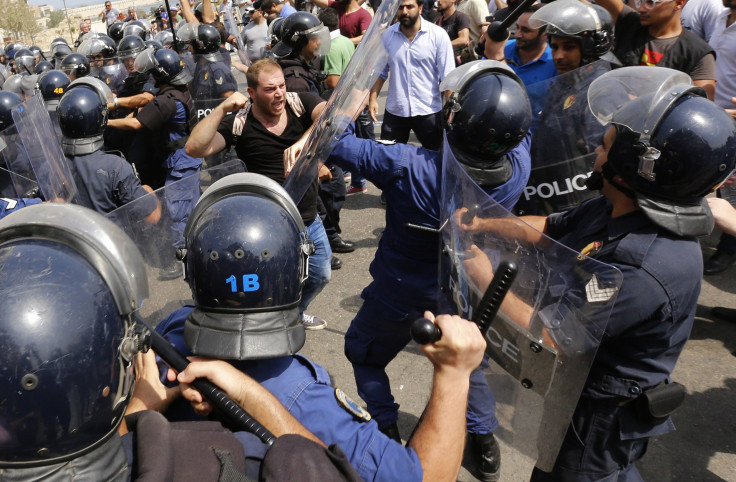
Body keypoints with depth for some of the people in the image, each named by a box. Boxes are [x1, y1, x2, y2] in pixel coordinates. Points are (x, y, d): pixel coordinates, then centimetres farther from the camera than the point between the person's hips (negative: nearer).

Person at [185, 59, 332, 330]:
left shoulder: (300, 103, -5)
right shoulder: (238, 124, -11)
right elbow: (194, 149, -21)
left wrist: (304, 140, -42)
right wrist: (222, 109, -27)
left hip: (309, 219, 5)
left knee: (320, 277, 24)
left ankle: (295, 314, 55)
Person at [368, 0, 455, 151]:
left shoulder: (438, 35, -8)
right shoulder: (388, 35, 1)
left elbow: (448, 77, -9)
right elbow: (380, 71, 8)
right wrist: (373, 98, -4)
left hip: (429, 112, -2)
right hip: (394, 112, 3)